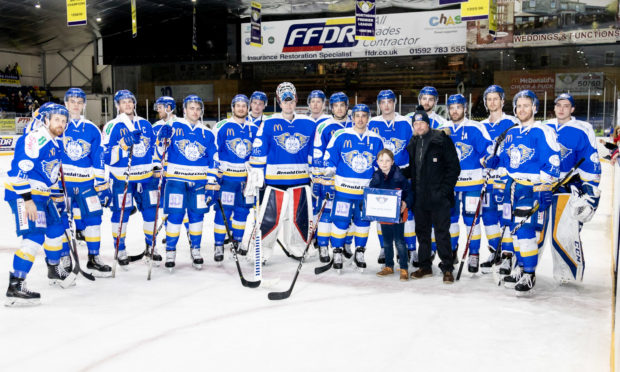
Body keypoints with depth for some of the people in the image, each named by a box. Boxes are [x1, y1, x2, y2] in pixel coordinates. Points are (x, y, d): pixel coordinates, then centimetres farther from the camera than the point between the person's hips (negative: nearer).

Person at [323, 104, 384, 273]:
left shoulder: (377, 140, 4)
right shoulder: (341, 136, -3)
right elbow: (329, 159, 0)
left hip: (366, 191, 3)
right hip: (343, 188, -2)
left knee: (363, 222, 12)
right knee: (340, 220, -2)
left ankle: (359, 253, 28)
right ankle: (337, 253, 14)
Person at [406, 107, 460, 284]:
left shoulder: (442, 140, -5)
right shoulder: (413, 144, 14)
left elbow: (454, 167, -7)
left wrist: (445, 190, -13)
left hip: (438, 197, -6)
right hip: (419, 197, 6)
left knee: (442, 232, -2)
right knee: (422, 232, 12)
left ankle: (447, 268, 6)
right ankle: (425, 267, 23)